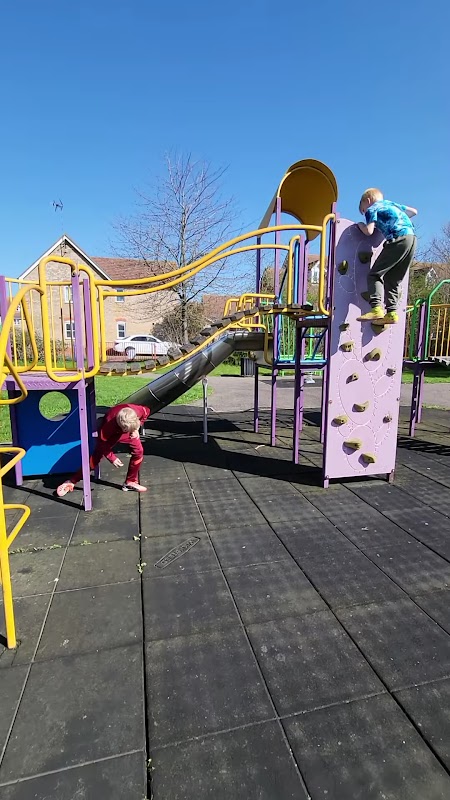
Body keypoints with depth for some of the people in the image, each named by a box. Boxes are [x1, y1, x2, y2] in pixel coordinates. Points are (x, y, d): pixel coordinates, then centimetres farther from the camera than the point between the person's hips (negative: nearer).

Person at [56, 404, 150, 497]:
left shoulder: (137, 411, -37)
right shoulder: (109, 424, -43)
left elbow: (147, 411, -10)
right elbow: (102, 443, -25)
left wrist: (136, 429, -14)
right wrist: (112, 458, -25)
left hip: (128, 431, 4)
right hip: (109, 435, -3)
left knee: (138, 451, -8)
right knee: (95, 458, -4)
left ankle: (130, 482, 8)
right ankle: (72, 481, 13)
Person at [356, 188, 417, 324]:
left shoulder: (372, 209, 9)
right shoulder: (392, 203, 30)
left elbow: (368, 231, -5)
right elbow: (414, 211, 37)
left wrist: (360, 225, 16)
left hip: (398, 239, -7)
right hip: (412, 238, 7)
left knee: (375, 275, -5)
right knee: (393, 279, 12)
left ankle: (376, 308, -21)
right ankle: (392, 312, 4)